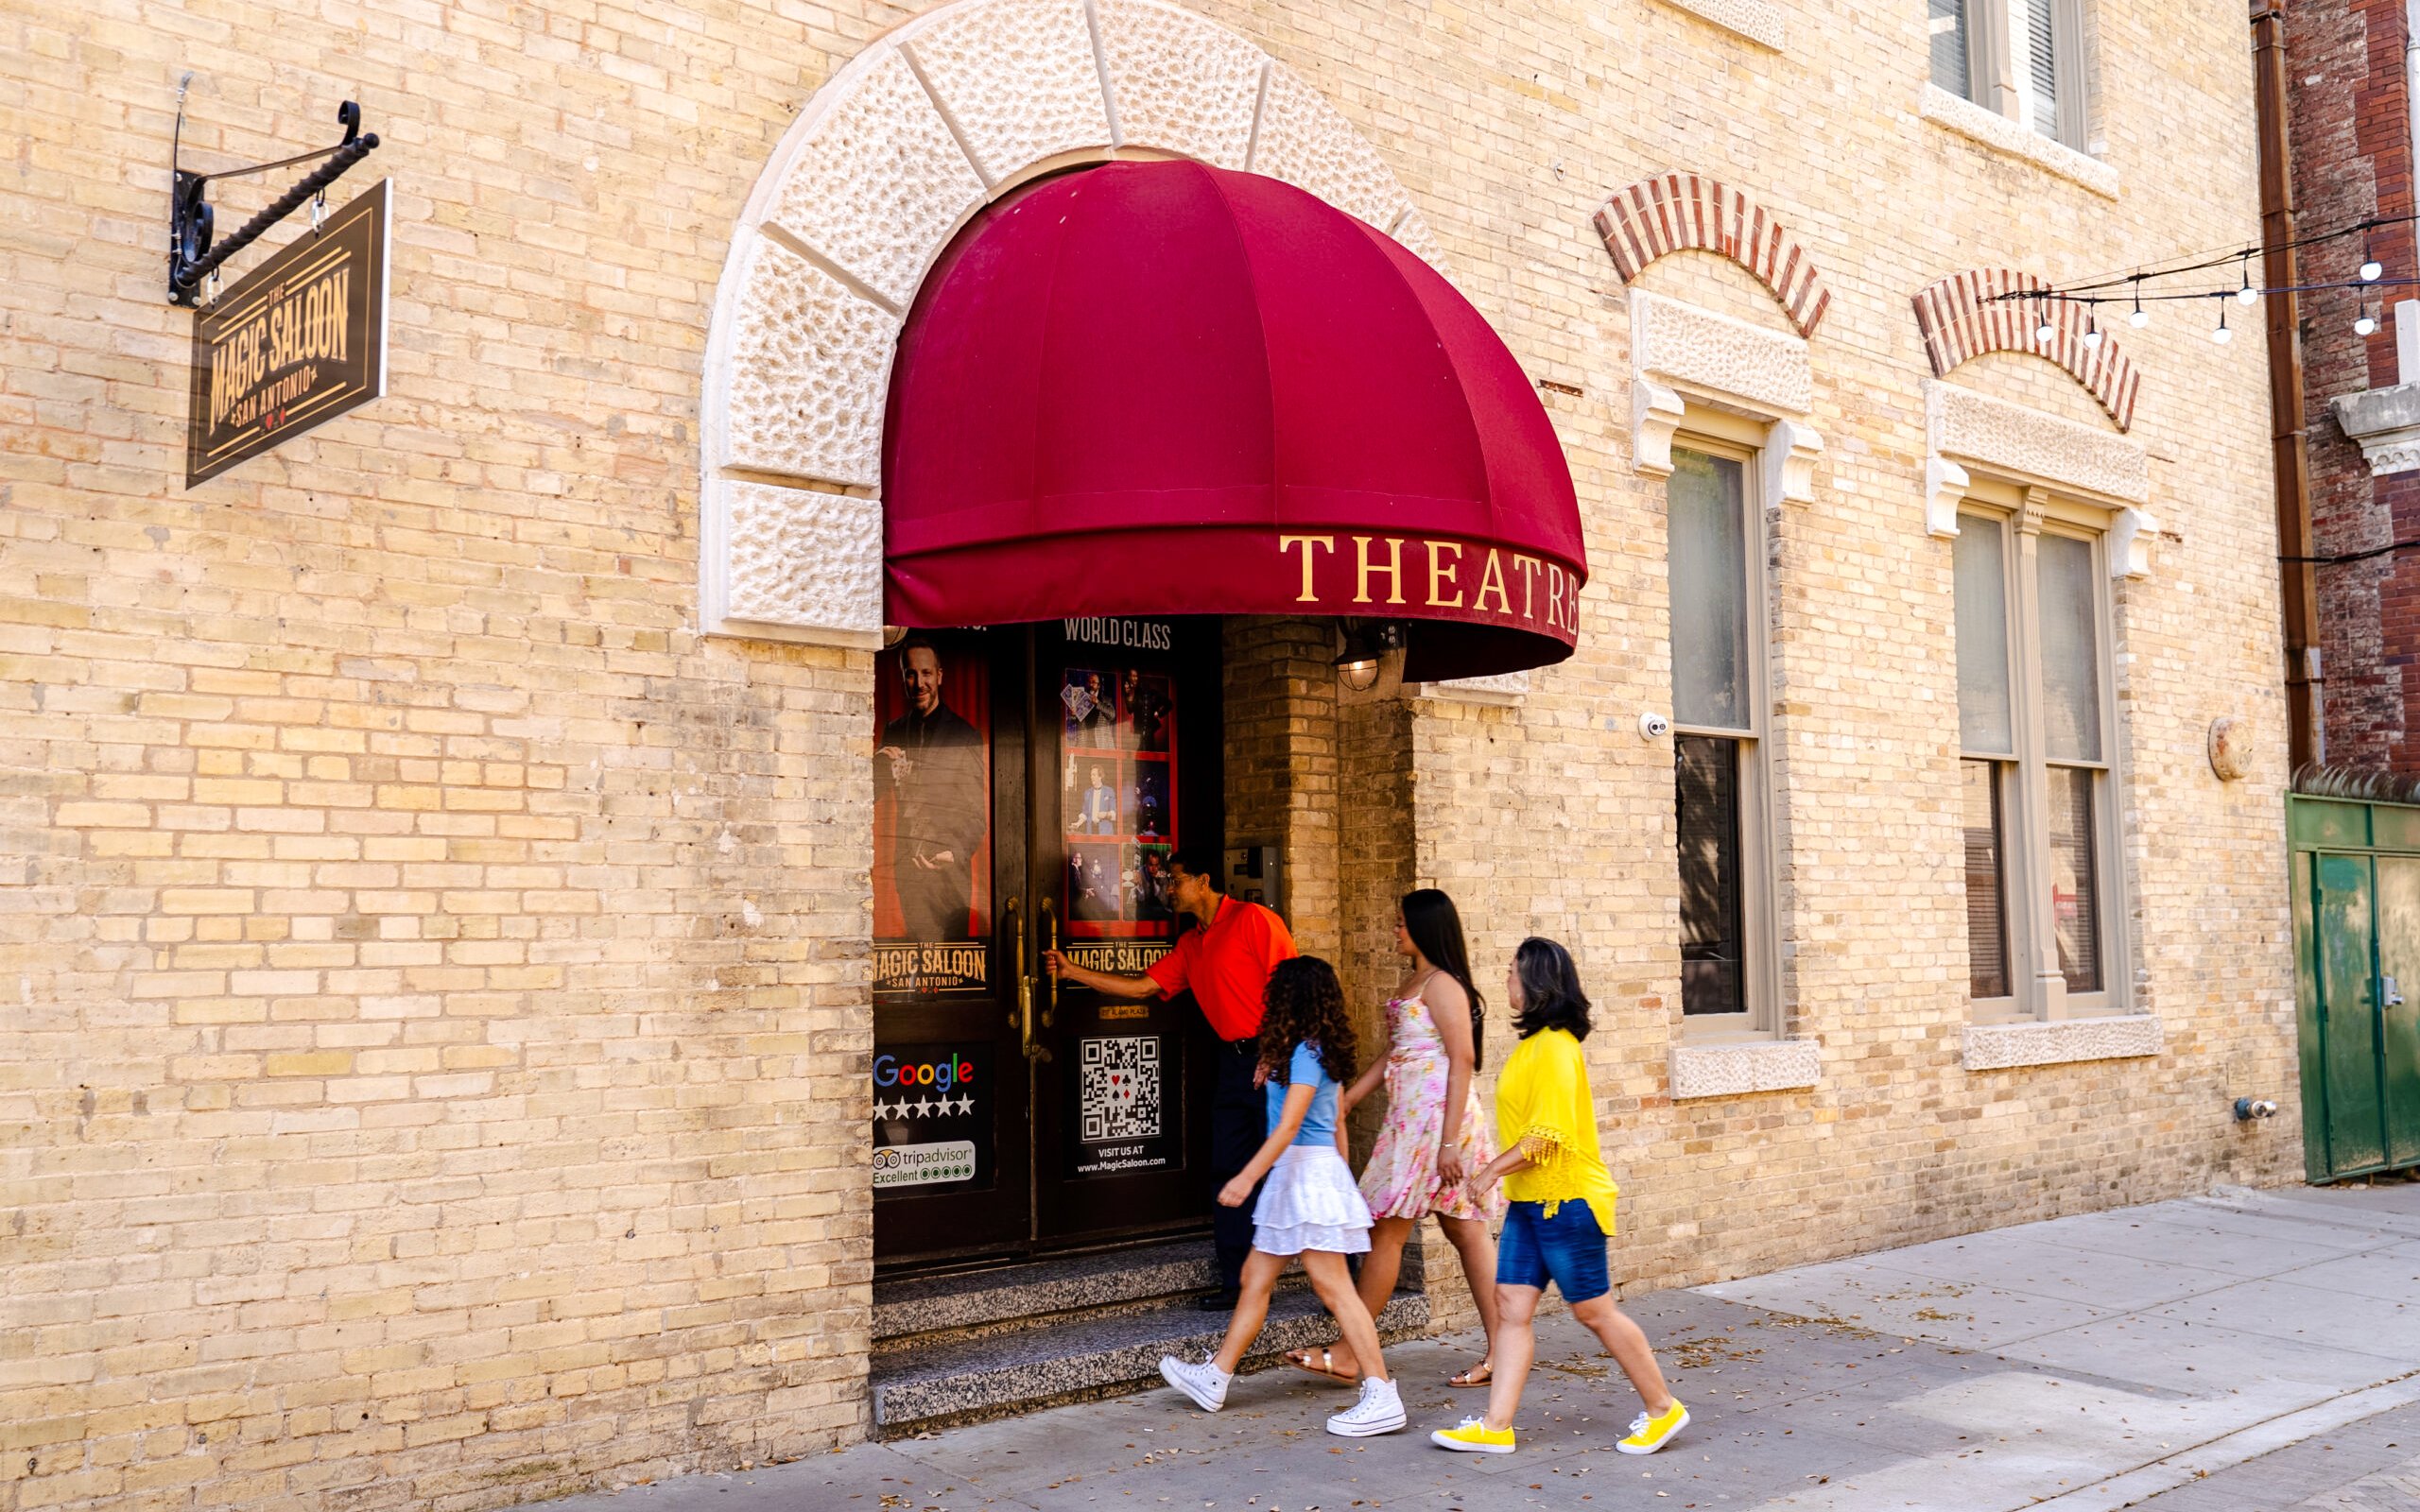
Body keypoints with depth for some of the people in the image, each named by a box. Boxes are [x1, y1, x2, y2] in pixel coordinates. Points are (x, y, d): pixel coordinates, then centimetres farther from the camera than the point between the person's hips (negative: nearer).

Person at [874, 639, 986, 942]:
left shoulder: (964, 735, -3)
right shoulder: (893, 732, 12)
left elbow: (976, 813, -4)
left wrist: (956, 853, -20)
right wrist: (883, 766, -8)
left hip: (948, 867, -4)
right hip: (906, 865, 4)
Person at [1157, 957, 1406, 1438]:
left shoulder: (1306, 1052, -15)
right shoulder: (1322, 1051, 13)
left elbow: (1288, 1126, -22)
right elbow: (1337, 1123, 18)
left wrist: (1248, 1177, -24)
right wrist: (1342, 1178, 24)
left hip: (1307, 1167, -10)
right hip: (1296, 1176, 10)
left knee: (1332, 1285, -10)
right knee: (1256, 1276, 16)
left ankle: (1382, 1397, -9)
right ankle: (1214, 1378, 25)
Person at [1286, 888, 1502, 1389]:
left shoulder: (1441, 984, -12)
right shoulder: (1410, 982, 17)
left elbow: (1462, 1060, -18)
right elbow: (1392, 1052, 22)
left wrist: (1450, 1139, -22)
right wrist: (1344, 1102, 19)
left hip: (1434, 1116, -10)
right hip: (1410, 1117, 10)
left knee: (1386, 1230, -4)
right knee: (1466, 1232, 8)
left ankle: (1348, 1356, 4)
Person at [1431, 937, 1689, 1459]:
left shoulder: (1555, 1047, -19)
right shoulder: (1535, 1042, 11)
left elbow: (1548, 1136, -23)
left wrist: (1494, 1169, -16)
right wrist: (1501, 1174, 17)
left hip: (1565, 1201, -9)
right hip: (1530, 1201, 9)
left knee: (1594, 1310, 2)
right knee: (1511, 1307, 5)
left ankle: (1662, 1410, 18)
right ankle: (1495, 1427, 7)